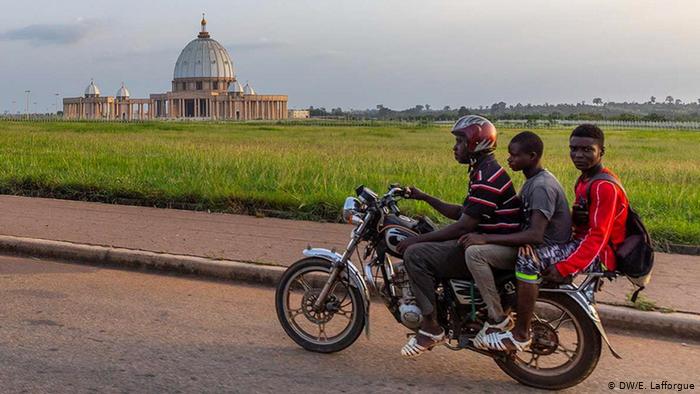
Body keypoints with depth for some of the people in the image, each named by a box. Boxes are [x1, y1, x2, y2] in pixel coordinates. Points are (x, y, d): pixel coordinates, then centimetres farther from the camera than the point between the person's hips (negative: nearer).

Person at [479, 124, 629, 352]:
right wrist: (573, 217, -4)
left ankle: (521, 335, -21)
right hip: (582, 242, 11)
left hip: (599, 255, -11)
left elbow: (598, 237, -24)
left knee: (529, 259, -27)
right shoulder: (585, 179, 14)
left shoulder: (605, 186, -18)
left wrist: (564, 268, -28)